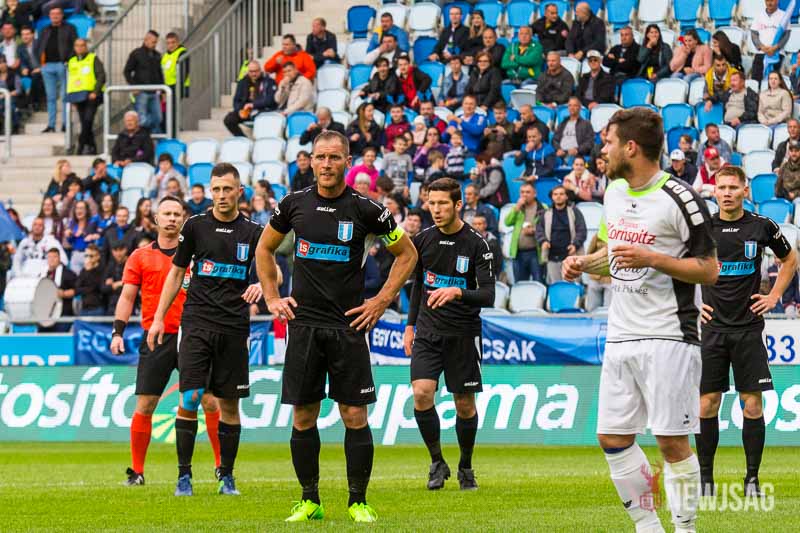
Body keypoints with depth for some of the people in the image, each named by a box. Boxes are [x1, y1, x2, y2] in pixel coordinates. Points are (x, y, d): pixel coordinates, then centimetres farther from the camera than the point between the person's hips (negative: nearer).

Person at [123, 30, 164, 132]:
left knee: (157, 118, 4)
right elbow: (127, 71, -1)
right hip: (141, 93, -5)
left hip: (154, 93, 5)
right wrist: (133, 86, -10)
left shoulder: (157, 55, 13)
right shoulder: (136, 53, -2)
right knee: (142, 120, -8)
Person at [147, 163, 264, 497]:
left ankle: (227, 476, 14)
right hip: (197, 323, -1)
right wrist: (158, 318, 8)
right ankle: (184, 475, -3)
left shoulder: (252, 232, 4)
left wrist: (262, 285, -26)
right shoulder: (195, 226, 5)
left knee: (229, 403, 4)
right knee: (190, 398, -10)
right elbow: (176, 272, 12)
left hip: (234, 328, 1)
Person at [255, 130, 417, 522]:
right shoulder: (294, 205, 4)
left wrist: (381, 302, 1)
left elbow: (407, 254, 8)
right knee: (303, 416, 2)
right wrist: (272, 298, 11)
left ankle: (358, 501, 5)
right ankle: (309, 501, 12)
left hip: (349, 325, -2)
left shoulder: (364, 210, -3)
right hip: (304, 324, 2)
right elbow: (264, 249, 21)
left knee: (354, 415, -4)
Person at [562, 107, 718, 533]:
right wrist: (583, 263, 7)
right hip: (621, 335, 8)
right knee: (613, 438, 5)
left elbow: (709, 271, -10)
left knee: (671, 441, -6)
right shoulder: (614, 193, 12)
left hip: (668, 338, -8)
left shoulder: (679, 200, -11)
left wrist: (650, 258, -20)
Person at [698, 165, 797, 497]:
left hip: (748, 328, 0)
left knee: (752, 405, -3)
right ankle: (705, 479, 6)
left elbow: (790, 260, 18)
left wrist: (774, 296, 9)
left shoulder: (762, 227, 1)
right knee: (707, 404, -2)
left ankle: (752, 479, 4)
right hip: (712, 326, 0)